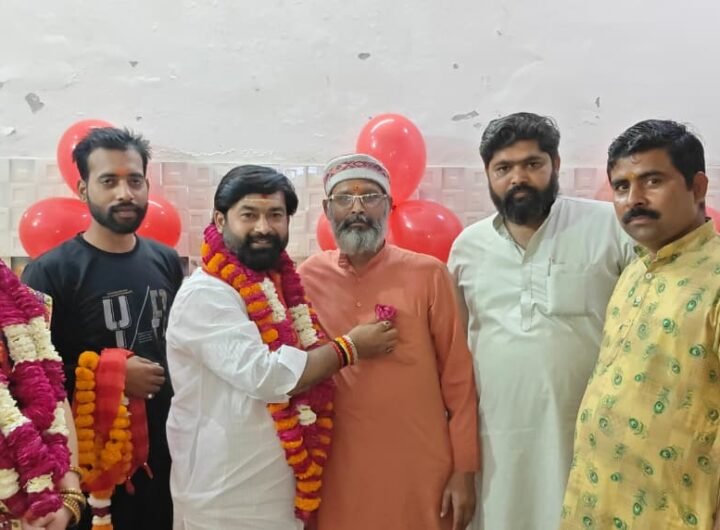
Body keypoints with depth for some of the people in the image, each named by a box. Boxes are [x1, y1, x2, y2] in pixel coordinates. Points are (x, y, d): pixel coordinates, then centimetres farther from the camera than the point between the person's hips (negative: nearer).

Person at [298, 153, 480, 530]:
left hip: (420, 471, -1)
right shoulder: (308, 278, 0)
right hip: (336, 472, 1)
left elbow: (458, 378, -3)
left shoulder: (428, 275, -5)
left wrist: (465, 467, -3)